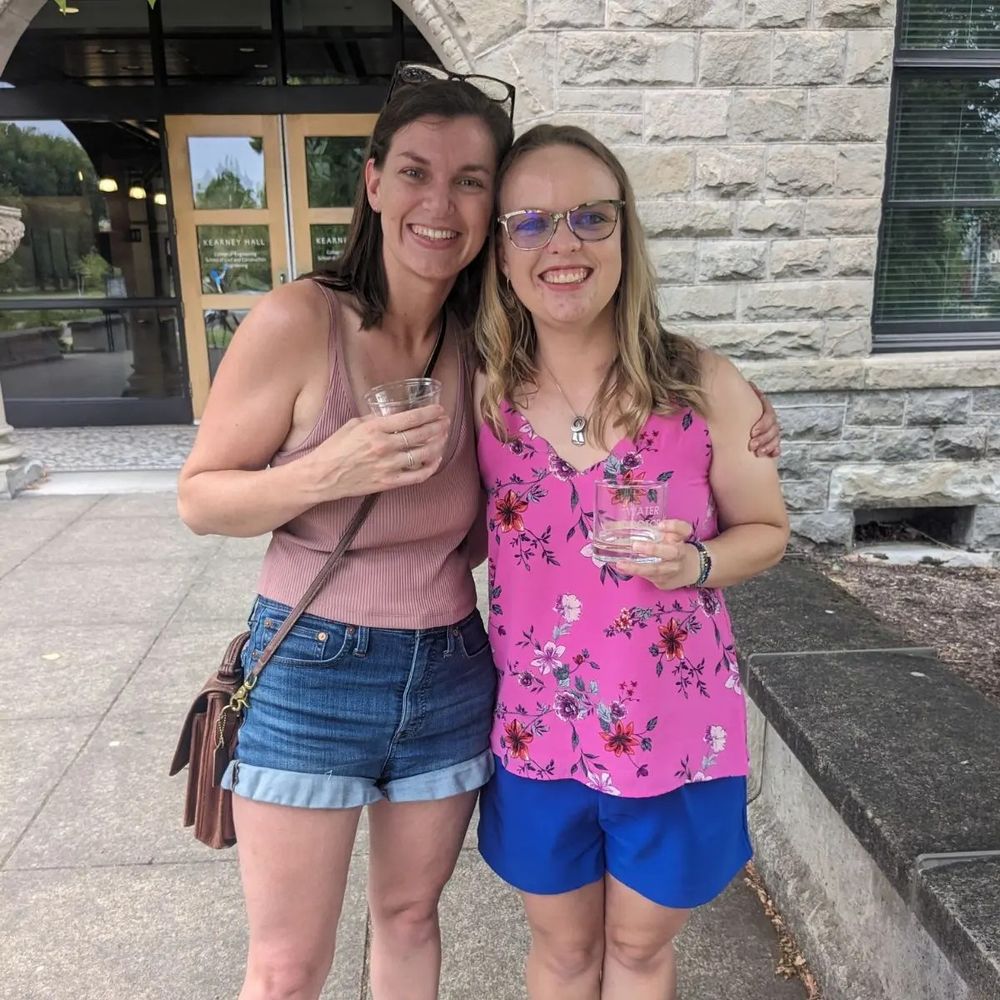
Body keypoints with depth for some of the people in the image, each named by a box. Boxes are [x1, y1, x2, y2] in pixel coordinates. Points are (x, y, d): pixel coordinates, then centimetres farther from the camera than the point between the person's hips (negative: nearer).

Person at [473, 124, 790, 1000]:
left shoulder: (703, 386, -13)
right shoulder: (484, 396, -6)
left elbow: (766, 529, -2)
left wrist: (695, 564, -20)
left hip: (676, 730, -1)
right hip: (535, 732, 2)